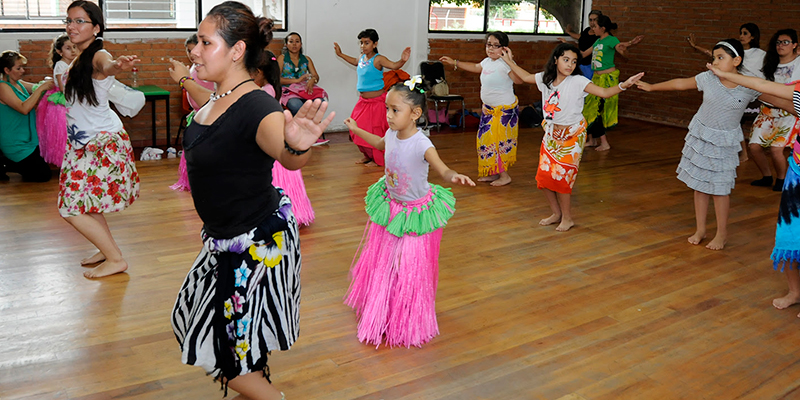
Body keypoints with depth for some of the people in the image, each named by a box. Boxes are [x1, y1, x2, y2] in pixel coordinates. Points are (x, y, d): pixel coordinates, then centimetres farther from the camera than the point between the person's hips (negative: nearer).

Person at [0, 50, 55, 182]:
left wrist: (48, 82, -10)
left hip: (28, 140, 9)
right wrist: (41, 88, -28)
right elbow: (24, 108, -30)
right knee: (44, 174, -8)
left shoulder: (19, 83, 7)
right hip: (15, 144, -9)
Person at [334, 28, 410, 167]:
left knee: (374, 130, -2)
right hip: (363, 100, 8)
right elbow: (355, 62, 31)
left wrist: (402, 60, -49)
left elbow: (394, 65, -29)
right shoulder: (362, 58, 7)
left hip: (376, 101, -8)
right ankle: (367, 155, 29)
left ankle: (377, 159, 13)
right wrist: (341, 54, 37)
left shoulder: (378, 59, -15)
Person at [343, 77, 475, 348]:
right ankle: (382, 312, 44)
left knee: (410, 269, 5)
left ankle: (408, 321, 26)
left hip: (416, 213, -7)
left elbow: (443, 170, -41)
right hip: (389, 206, 7)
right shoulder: (392, 134, -8)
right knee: (383, 264, 21)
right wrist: (356, 130, 28)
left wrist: (455, 177, -64)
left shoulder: (421, 144, -30)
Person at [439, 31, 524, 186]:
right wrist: (454, 63, 30)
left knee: (500, 141, -5)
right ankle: (493, 173, 25)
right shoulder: (487, 62, 6)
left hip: (504, 110, -9)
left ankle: (504, 175, 9)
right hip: (489, 109, 9)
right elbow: (475, 67, 28)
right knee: (487, 140, 13)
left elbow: (519, 80, -34)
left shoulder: (505, 64, -20)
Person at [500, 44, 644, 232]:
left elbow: (604, 92, -22)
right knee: (543, 175, 6)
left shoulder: (578, 82, -15)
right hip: (551, 133, 6)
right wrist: (509, 61, 24)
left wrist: (624, 85, -38)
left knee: (561, 177, -6)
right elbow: (526, 77, 19)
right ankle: (556, 213, 26)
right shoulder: (545, 78, 0)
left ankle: (567, 218, 14)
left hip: (572, 135, -6)